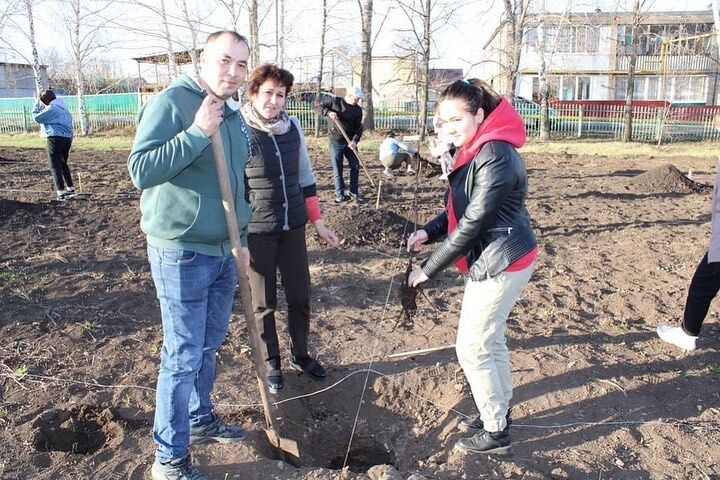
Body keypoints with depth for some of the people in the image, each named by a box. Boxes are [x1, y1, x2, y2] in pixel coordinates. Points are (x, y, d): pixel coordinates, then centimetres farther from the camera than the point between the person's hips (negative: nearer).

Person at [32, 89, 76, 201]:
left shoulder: (52, 108, -9)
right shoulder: (63, 107, 19)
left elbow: (37, 117, -3)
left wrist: (37, 103, 8)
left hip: (56, 138, -8)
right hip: (68, 138, 8)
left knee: (55, 166, -6)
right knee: (63, 164, 21)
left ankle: (61, 191, -15)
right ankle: (70, 188, 22)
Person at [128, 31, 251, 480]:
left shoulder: (234, 116, 11)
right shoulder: (170, 103, -13)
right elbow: (141, 169, -22)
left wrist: (241, 238, 19)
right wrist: (197, 133, -27)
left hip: (223, 251, 8)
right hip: (182, 253, -7)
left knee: (209, 346, 19)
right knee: (183, 356, 0)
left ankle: (200, 418, 40)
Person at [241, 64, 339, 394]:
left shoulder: (292, 127, 2)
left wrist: (318, 221, 11)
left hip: (293, 228, 4)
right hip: (257, 231, -4)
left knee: (300, 297, 13)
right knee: (264, 303, 11)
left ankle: (300, 355, 35)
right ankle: (270, 363, 31)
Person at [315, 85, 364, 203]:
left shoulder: (358, 110, 4)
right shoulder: (335, 101, -3)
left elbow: (359, 127, 0)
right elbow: (319, 106, -1)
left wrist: (355, 140, -16)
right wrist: (329, 112, -21)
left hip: (350, 142, 4)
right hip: (336, 141, -3)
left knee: (355, 166, 6)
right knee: (337, 170, 1)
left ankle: (354, 193, 18)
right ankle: (340, 194, 12)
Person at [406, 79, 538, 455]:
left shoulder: (495, 157, -23)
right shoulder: (474, 151, 10)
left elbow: (472, 224, -24)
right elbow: (461, 210, 13)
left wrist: (427, 269, -18)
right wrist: (428, 231, -5)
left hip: (501, 264, -10)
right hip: (492, 260, 10)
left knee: (472, 347, 1)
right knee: (490, 339, 21)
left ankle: (495, 433, 18)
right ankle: (499, 411, 40)